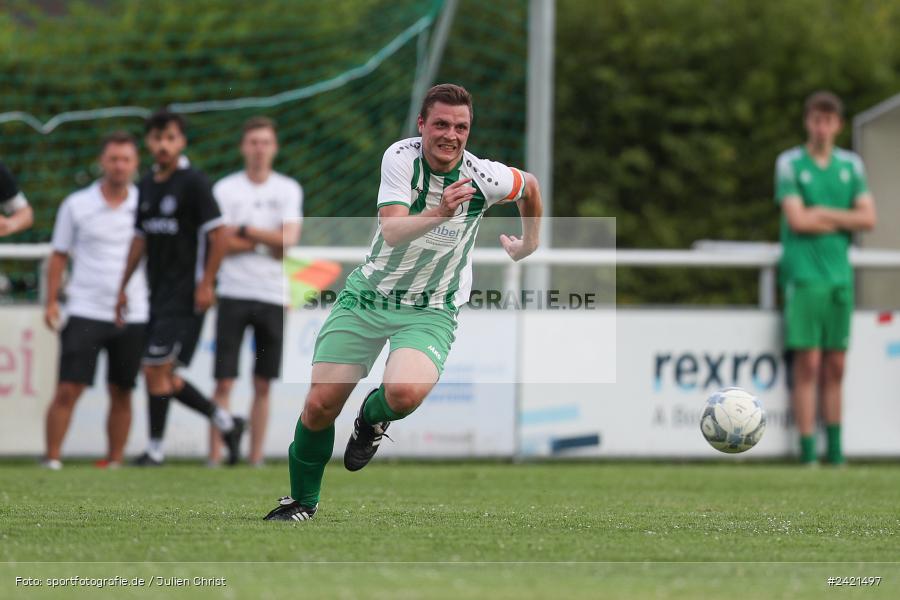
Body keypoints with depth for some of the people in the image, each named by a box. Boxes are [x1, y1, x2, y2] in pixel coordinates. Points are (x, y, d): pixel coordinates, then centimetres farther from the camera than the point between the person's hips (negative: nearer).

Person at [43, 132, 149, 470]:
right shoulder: (76, 205, 3)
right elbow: (59, 255, 7)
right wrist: (51, 302, -1)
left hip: (133, 315, 2)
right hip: (85, 312, -2)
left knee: (122, 394, 5)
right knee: (68, 389, -9)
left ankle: (115, 461, 11)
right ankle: (52, 459, -6)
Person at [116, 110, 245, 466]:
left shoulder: (193, 183, -9)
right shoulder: (146, 186, 13)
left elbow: (218, 235, -12)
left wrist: (206, 284, -16)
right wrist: (123, 287, 17)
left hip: (185, 294, -8)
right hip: (158, 295, 8)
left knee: (156, 369, -10)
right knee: (161, 375, 8)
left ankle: (155, 448, 1)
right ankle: (225, 423, 22)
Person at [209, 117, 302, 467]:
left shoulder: (288, 190, 8)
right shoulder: (224, 189, 3)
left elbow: (289, 239, -5)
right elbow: (219, 243, -7)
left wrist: (245, 231, -8)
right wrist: (267, 242, -8)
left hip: (273, 294, 2)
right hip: (234, 293, -2)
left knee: (263, 384, 4)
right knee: (224, 382, -6)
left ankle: (256, 457, 8)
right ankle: (215, 455, -6)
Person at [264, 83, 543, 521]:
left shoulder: (484, 178, -14)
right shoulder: (401, 157, -17)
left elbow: (530, 185, 9)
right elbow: (392, 231, -29)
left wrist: (528, 244, 21)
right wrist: (437, 213, -46)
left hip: (430, 311, -1)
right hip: (368, 293, 1)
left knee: (405, 392, -31)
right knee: (320, 406, -4)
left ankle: (373, 418, 7)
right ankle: (302, 501, 23)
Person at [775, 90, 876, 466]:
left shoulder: (851, 165, 12)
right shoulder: (789, 163, 0)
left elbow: (868, 218, 3)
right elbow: (796, 219, -10)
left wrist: (823, 214, -7)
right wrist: (843, 220, -3)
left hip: (839, 273, 4)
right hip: (803, 274, -4)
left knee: (835, 364, 5)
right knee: (808, 362, -8)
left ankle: (835, 448, 9)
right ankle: (807, 447, -7)